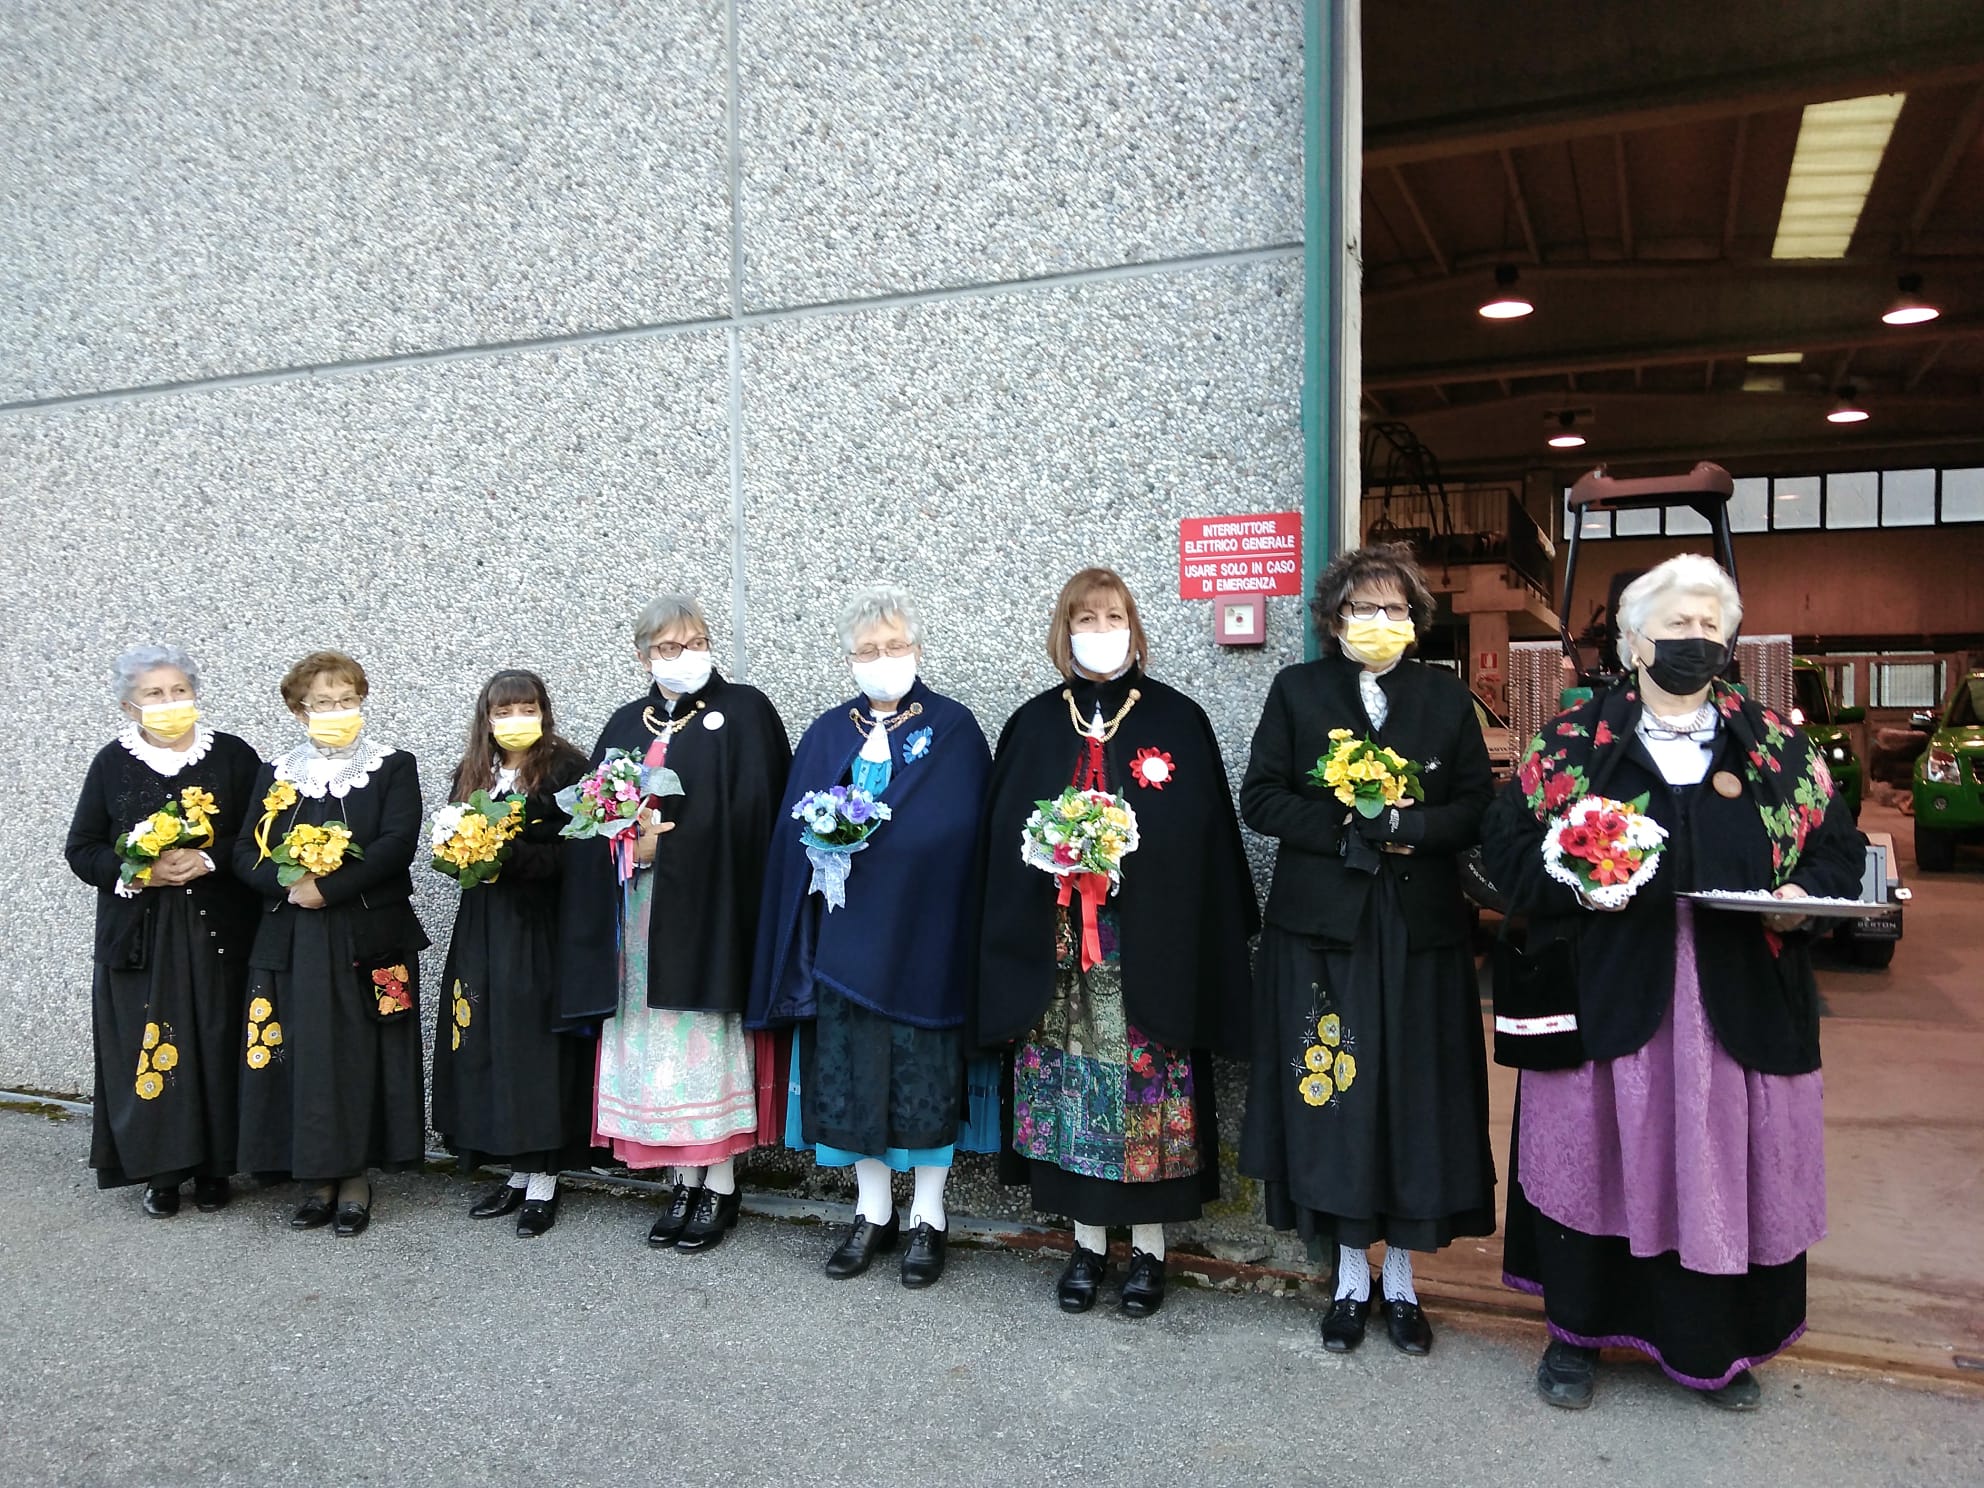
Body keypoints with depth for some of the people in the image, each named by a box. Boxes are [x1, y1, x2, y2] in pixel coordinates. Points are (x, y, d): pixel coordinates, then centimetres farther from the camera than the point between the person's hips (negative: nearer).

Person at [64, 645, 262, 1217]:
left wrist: (207, 860, -16)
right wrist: (135, 871, -12)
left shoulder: (232, 755, 1)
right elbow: (81, 850, 6)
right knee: (148, 1049, 2)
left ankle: (214, 1165, 16)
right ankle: (160, 1169, 15)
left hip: (216, 933, -1)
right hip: (139, 936, 1)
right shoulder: (112, 763, 4)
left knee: (216, 1048, 2)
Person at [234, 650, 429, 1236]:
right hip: (294, 941, 3)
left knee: (359, 1053, 1)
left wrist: (328, 888, -17)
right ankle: (319, 1178, 15)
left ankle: (356, 1177, 12)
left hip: (368, 938, -3)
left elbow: (397, 845, -12)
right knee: (303, 1054, 3)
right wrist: (291, 885, -14)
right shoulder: (276, 774, 12)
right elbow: (246, 852, 4)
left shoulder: (394, 768, 1)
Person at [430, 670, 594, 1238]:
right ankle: (518, 1172, 19)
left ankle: (543, 1180, 8)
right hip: (483, 930, 6)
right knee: (487, 1045, 6)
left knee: (536, 1042, -3)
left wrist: (509, 854, -21)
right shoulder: (472, 776, 13)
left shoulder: (565, 770, -5)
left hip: (542, 929, -6)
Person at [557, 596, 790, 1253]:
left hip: (710, 907, -5)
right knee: (658, 1044, 6)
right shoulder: (626, 726, 15)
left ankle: (721, 1187, 10)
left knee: (712, 1042, -1)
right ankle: (685, 1181, 17)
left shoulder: (744, 711, -1)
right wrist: (630, 841, -9)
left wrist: (667, 842, -12)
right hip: (642, 918, 5)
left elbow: (754, 814, -10)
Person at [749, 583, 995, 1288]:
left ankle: (928, 1218, 17)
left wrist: (859, 843, -17)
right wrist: (822, 848, -13)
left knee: (927, 1074, 2)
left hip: (922, 932, -3)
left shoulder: (954, 729, 1)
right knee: (850, 1072, 7)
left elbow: (956, 830, -9)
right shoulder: (827, 735, 12)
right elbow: (793, 832, 9)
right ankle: (873, 1211, 23)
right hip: (844, 934, 3)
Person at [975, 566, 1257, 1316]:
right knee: (1070, 1085, 6)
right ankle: (1087, 1240, 22)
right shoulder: (1034, 724, 8)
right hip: (1058, 948, 2)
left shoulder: (1177, 719, 2)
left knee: (1147, 1085, 2)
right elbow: (1005, 834, 7)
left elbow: (1200, 835, -1)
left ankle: (1148, 1245, 18)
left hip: (1148, 945, -2)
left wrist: (1127, 846, -13)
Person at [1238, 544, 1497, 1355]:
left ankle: (1401, 1282, 22)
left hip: (1420, 929, 1)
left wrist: (1408, 828, -15)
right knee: (1335, 1100, 3)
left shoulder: (1446, 697, 7)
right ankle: (1351, 1278, 20)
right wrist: (1351, 828, -13)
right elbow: (1260, 800, -3)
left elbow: (1477, 808, 2)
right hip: (1323, 925, -1)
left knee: (1415, 1098, 6)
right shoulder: (1298, 690, 3)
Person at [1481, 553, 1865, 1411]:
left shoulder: (1775, 745, 8)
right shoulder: (1575, 742, 1)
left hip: (1739, 1008, 2)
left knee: (1727, 1163, 9)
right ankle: (1577, 1331, 25)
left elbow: (1839, 848, 13)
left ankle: (1717, 1346, 30)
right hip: (1610, 999, -2)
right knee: (1597, 1155, 6)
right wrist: (1575, 884, -16)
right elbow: (1506, 842, 0)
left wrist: (1803, 898, -7)